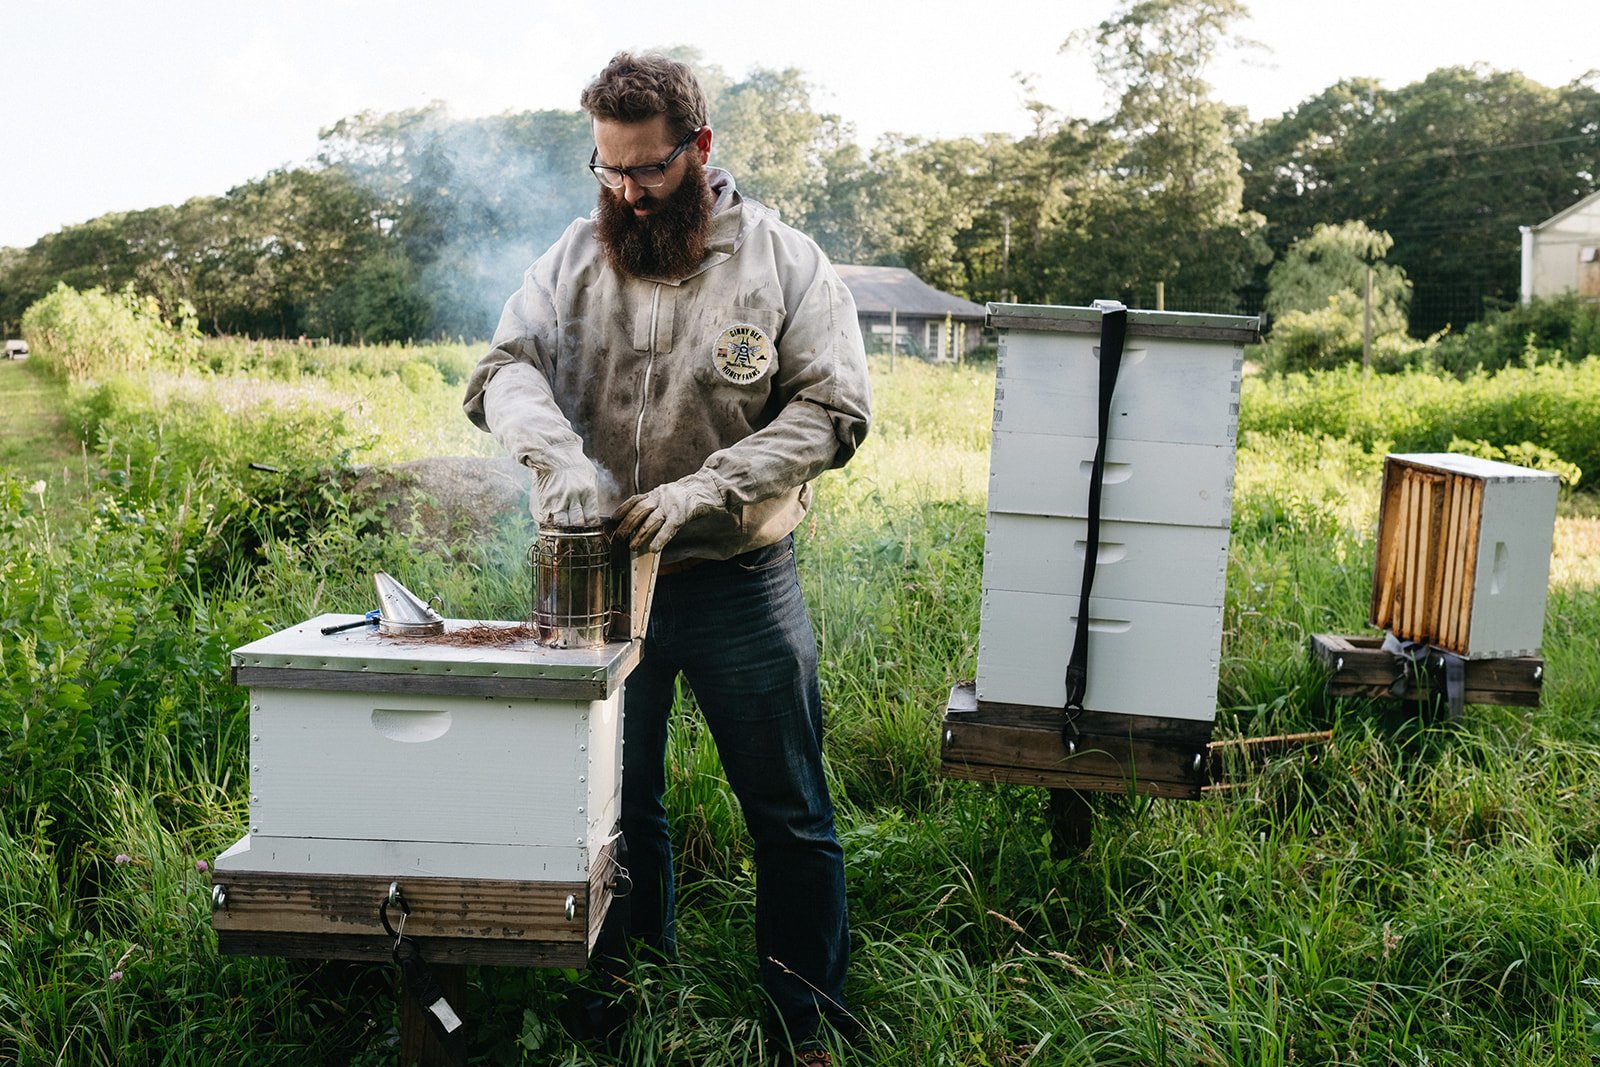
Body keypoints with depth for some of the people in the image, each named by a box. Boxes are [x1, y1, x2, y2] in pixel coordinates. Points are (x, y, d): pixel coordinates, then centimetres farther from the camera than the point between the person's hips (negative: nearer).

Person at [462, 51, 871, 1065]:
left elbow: (832, 410, -10)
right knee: (614, 807, 15)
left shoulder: (784, 260, -5)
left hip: (741, 585, -2)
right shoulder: (575, 257, 5)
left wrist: (706, 488, -22)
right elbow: (508, 370, -5)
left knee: (790, 817, 5)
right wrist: (563, 458, -26)